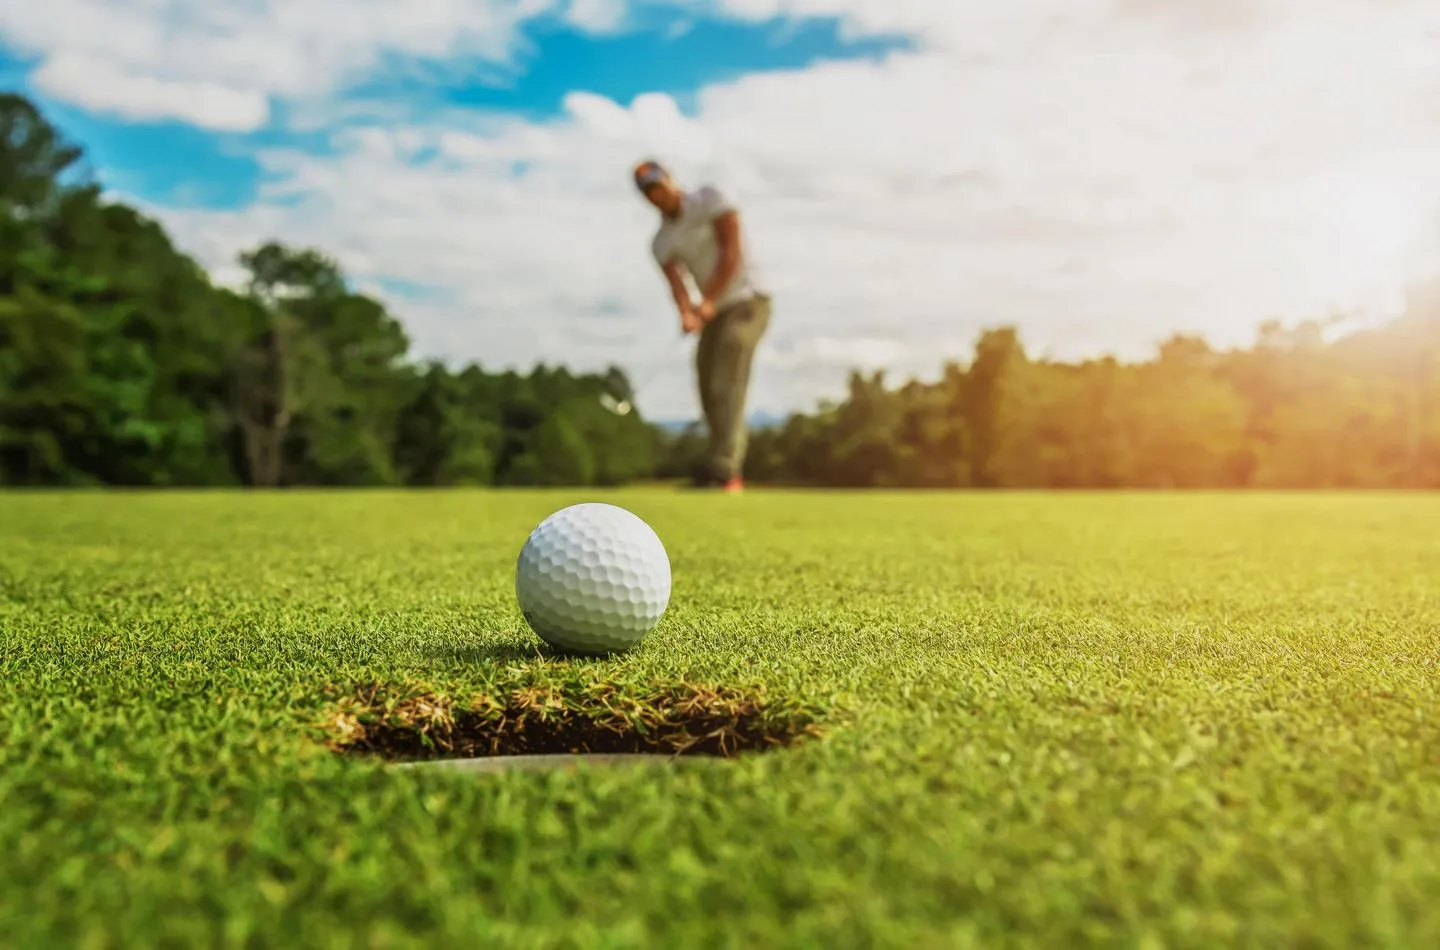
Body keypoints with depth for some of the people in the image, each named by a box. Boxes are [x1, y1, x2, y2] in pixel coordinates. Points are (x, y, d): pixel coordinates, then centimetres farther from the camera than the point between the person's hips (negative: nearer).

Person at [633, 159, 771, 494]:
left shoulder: (709, 198, -7)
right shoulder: (661, 243, 7)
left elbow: (732, 251, -17)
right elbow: (676, 284, -9)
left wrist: (708, 302, -26)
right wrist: (686, 315, -32)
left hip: (747, 303, -7)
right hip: (715, 315, 7)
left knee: (726, 388, -20)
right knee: (711, 394, 4)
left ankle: (722, 472, -26)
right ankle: (733, 475, 14)